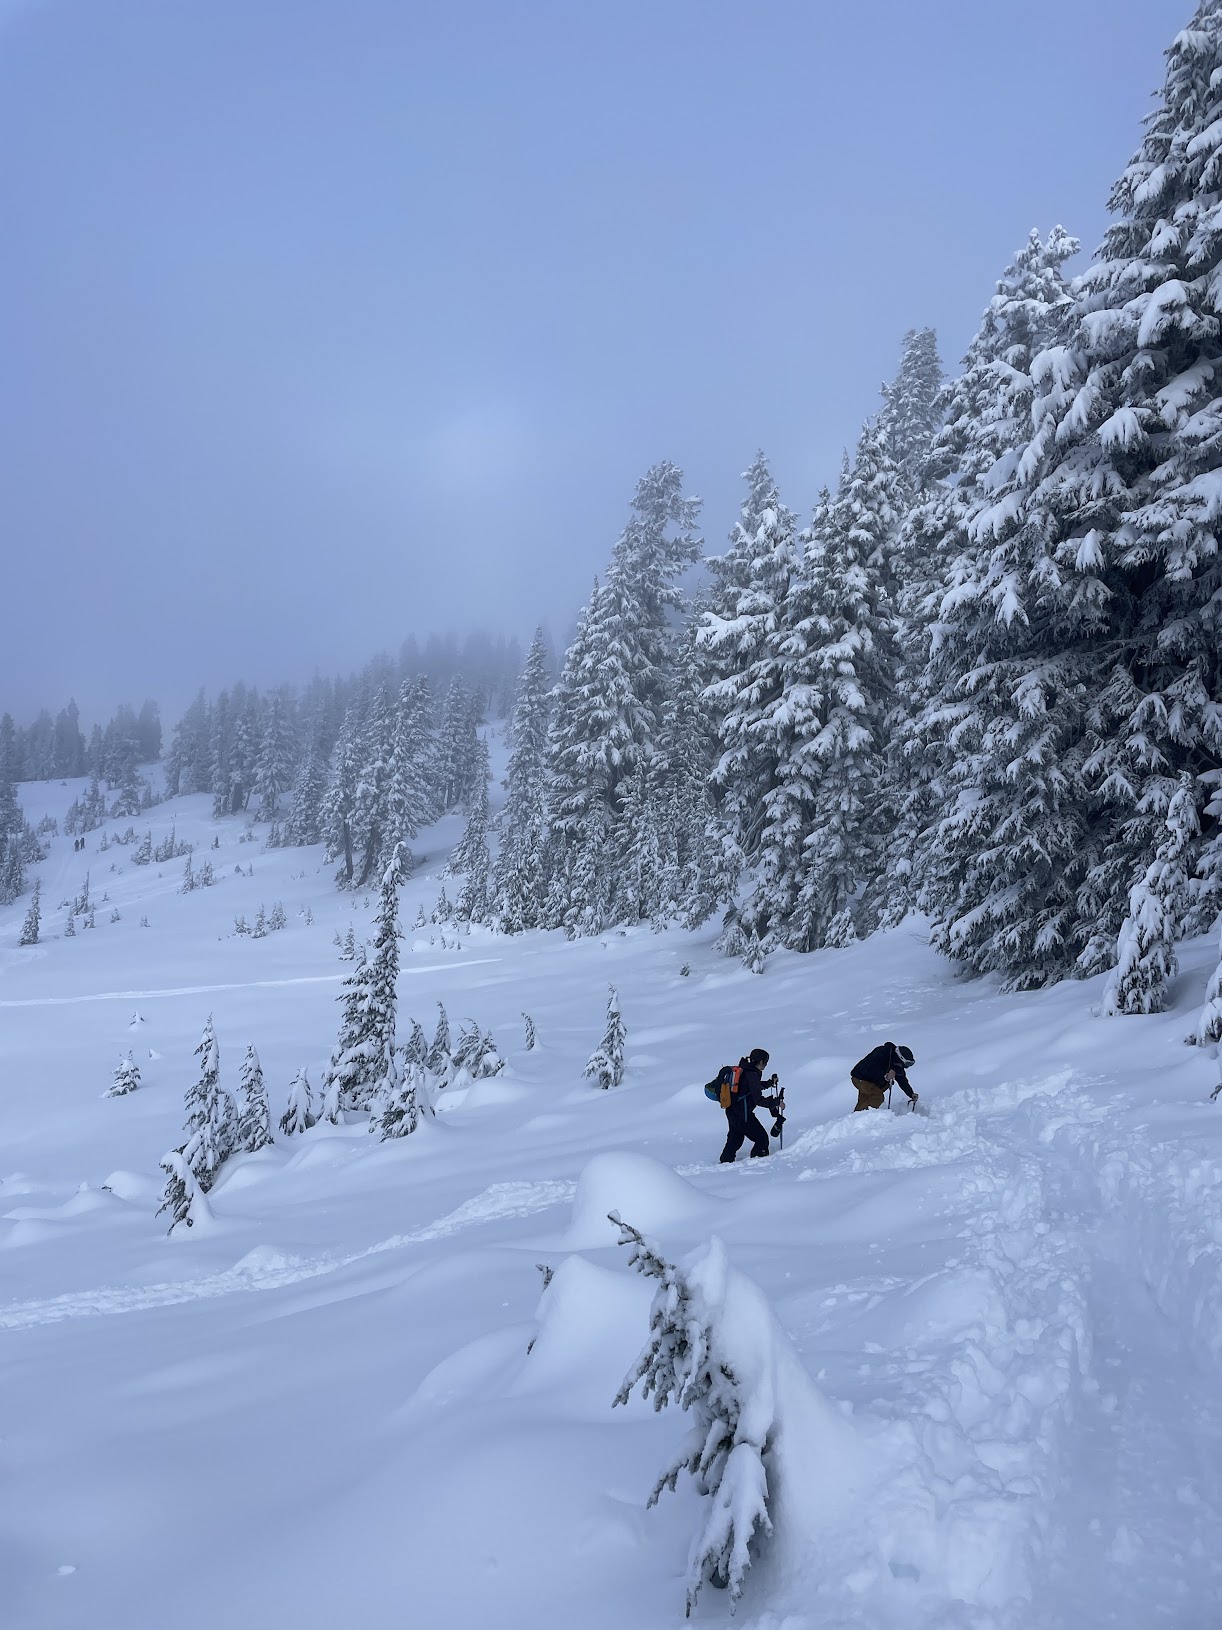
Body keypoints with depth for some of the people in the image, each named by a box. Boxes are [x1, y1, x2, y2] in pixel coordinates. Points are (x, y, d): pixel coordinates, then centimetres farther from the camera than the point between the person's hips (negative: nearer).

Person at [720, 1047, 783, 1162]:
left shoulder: (744, 1070, 7)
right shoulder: (752, 1075, -21)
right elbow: (758, 1100, -22)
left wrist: (770, 1083, 27)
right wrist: (776, 1102, -14)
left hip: (731, 1111, 9)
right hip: (743, 1115, -9)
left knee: (734, 1139, 24)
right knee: (762, 1138, 5)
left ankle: (725, 1161, 30)